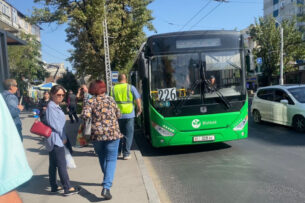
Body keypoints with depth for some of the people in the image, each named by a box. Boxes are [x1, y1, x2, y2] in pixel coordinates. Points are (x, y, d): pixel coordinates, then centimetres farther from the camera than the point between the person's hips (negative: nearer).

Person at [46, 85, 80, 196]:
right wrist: (63, 137, -12)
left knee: (53, 165, 14)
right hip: (56, 139, -10)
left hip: (56, 140, 10)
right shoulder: (51, 107, -15)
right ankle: (67, 188, 0)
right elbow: (55, 124, -19)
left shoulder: (56, 107, 13)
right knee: (62, 165, -5)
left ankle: (54, 186, 24)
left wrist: (63, 137, 10)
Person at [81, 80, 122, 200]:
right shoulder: (110, 99, 3)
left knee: (102, 158, 21)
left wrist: (93, 118, 3)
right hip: (112, 133, -1)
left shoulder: (91, 102, -2)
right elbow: (118, 115, 9)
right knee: (111, 159, 2)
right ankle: (106, 187, -12)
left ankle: (107, 180, 39)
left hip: (97, 134, 1)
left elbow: (85, 115, -17)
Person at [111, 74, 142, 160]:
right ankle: (126, 154, 6)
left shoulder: (113, 89, 5)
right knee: (128, 134, 5)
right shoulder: (131, 87, -1)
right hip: (129, 114, -2)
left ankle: (117, 152, 24)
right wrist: (139, 109, 10)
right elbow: (137, 99, -3)